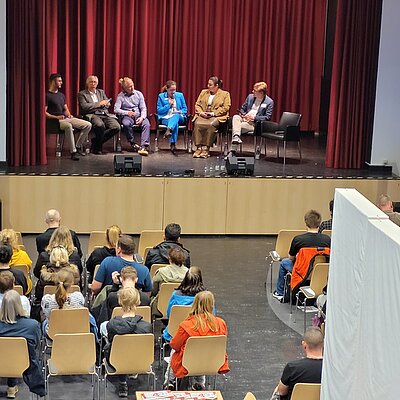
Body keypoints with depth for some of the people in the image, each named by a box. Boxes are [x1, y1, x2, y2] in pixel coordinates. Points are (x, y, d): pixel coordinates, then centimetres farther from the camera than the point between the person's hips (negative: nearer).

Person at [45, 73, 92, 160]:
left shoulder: (61, 95, 24)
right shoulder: (47, 95, -2)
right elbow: (44, 112, -9)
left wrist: (69, 115, 3)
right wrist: (56, 117, -20)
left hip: (66, 118, 8)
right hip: (56, 120, -8)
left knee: (88, 125, -7)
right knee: (68, 126, -41)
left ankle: (78, 147, 2)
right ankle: (73, 152, -36)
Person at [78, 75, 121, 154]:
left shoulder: (101, 92, 24)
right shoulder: (82, 94, 8)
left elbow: (108, 104, 19)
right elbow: (84, 107, -8)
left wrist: (103, 103, -4)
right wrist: (99, 103, -6)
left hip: (105, 114, 5)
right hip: (92, 115, -5)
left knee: (117, 127, -22)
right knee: (100, 125, -39)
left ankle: (96, 141, -3)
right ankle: (97, 147, -15)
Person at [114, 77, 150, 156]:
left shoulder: (139, 94, 10)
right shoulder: (121, 96, 3)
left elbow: (143, 108, 6)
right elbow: (116, 109, -8)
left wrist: (142, 117, -15)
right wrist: (127, 113, -25)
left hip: (138, 115, 2)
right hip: (127, 116, -2)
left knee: (146, 124, -31)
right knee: (126, 124, -38)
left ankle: (144, 146, -40)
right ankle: (132, 143, -17)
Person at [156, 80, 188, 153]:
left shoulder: (180, 95, 15)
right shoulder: (161, 96, 9)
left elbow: (185, 109, 15)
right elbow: (159, 111, 4)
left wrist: (180, 112, -7)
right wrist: (169, 105, -6)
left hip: (179, 117, 1)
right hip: (166, 118, -1)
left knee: (176, 116, -38)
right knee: (175, 123, -37)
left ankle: (169, 130, -66)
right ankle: (173, 144, -52)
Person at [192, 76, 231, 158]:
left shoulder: (225, 94, 8)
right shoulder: (203, 92, 22)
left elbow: (225, 108, -3)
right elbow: (197, 105, 16)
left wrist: (213, 113, -13)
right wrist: (201, 112, -5)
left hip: (217, 117, -4)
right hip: (202, 115, 4)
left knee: (211, 125, -37)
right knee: (197, 124, -30)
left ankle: (206, 149, -32)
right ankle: (198, 148, -29)